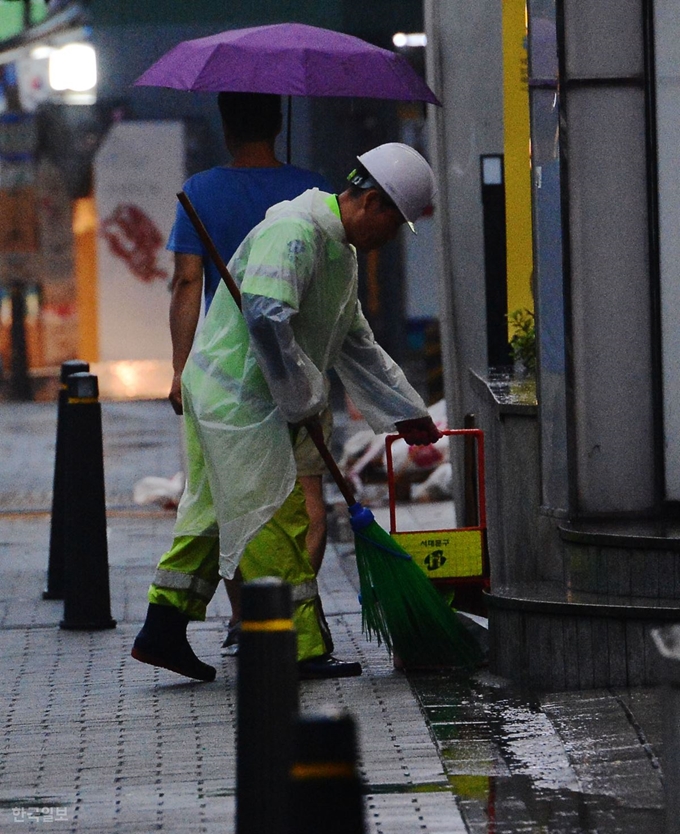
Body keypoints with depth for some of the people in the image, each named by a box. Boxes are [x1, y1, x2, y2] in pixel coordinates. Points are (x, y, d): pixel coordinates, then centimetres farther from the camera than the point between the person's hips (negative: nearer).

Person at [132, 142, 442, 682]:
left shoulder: (341, 251, 17)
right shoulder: (295, 232, -18)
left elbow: (357, 346, 25)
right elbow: (266, 318, -30)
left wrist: (406, 413, 23)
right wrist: (306, 399, -20)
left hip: (219, 395, 11)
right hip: (238, 398, -11)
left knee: (215, 512, 15)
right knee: (274, 518, -7)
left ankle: (164, 631, 19)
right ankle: (303, 650, -3)